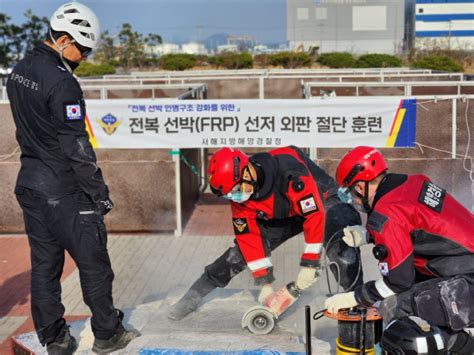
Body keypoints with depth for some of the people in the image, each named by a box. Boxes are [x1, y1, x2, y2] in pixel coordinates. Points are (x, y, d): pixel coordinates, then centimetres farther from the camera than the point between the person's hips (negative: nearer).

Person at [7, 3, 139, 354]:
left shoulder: (19, 71, 8)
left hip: (29, 183, 9)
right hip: (64, 190, -8)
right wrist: (100, 194, -14)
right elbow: (77, 147, -20)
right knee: (93, 263, 6)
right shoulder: (62, 83, -21)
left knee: (44, 264, 13)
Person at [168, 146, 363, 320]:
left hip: (321, 203, -5)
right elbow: (248, 236, -12)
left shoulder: (289, 170, -40)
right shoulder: (238, 193, -18)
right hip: (279, 216, 5)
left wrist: (309, 263, -32)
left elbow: (315, 215, -36)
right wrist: (264, 281, -13)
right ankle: (192, 298, 13)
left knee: (343, 251, -32)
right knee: (239, 252, -2)